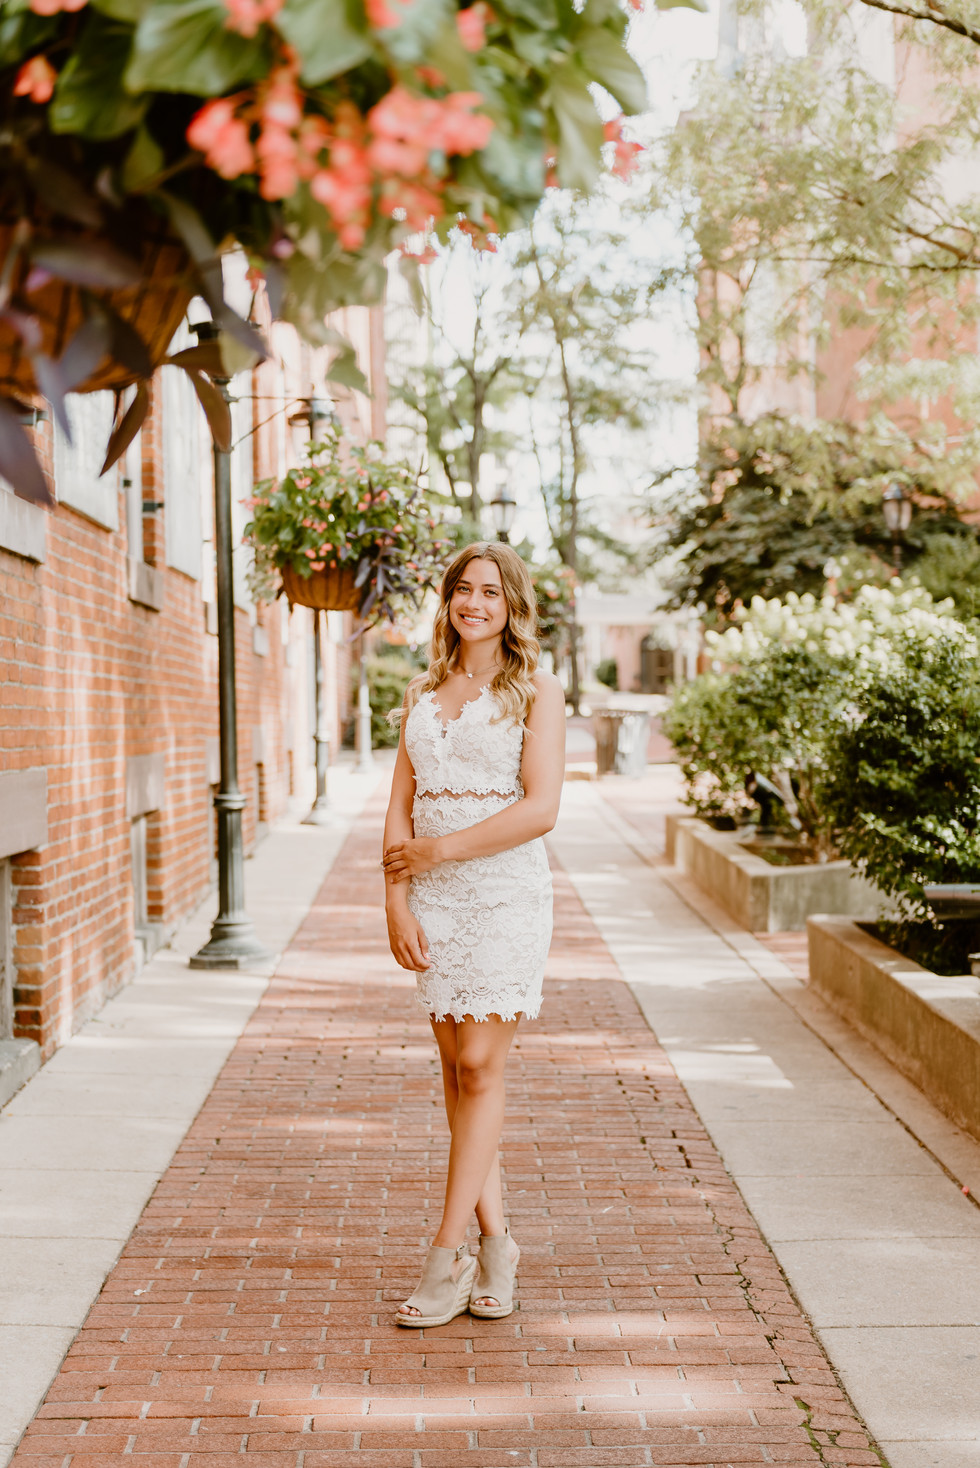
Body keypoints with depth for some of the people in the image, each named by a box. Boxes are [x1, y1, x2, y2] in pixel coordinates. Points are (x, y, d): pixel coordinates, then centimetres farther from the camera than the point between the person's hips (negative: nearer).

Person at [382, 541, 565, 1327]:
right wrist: (397, 901, -3)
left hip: (505, 890, -5)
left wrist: (441, 849, -10)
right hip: (434, 900, 5)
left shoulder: (536, 691, -1)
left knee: (480, 1068, -6)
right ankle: (496, 1243, 15)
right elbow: (401, 806, 8)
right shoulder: (423, 693, 13)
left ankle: (449, 1254, -1)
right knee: (457, 1070, 6)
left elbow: (541, 809, -11)